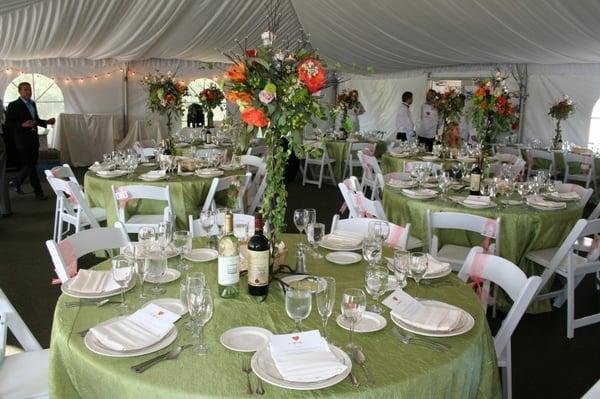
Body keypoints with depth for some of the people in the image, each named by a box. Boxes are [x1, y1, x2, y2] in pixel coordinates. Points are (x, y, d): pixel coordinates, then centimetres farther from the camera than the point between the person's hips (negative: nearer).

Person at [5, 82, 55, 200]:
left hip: (34, 140, 8)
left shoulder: (32, 104, 13)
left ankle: (16, 182, 35)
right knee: (31, 166, -3)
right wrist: (23, 125, -27)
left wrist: (46, 122, 4)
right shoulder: (14, 105, -9)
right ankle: (38, 191, 4)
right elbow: (8, 123, -13)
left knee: (31, 165, 14)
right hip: (23, 141, -8)